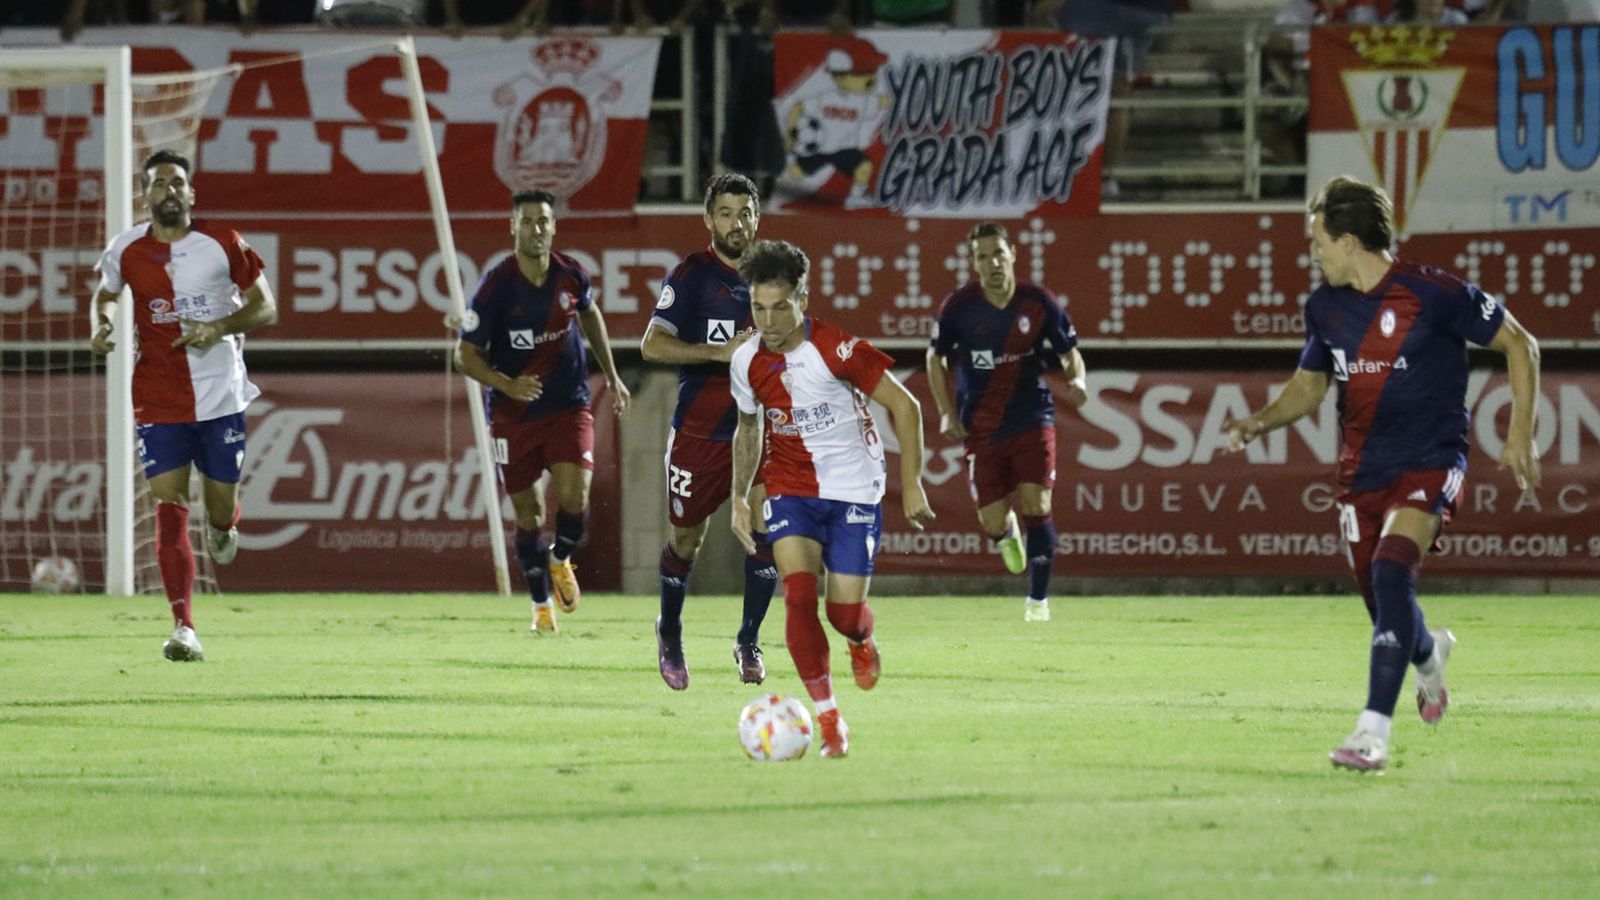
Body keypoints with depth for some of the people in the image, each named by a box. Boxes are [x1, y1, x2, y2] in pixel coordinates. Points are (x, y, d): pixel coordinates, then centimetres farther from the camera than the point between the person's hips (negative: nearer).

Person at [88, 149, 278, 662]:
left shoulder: (223, 245, -4)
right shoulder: (126, 251, 1)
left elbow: (265, 308, 0)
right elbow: (105, 294, 21)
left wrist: (219, 328, -17)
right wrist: (101, 327, -2)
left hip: (221, 394, 0)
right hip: (158, 402, 0)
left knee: (222, 506, 4)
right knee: (169, 506, -10)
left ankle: (222, 526, 46)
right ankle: (183, 628, -10)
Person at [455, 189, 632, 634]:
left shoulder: (571, 276, -5)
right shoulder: (495, 286, -15)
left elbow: (589, 314, 19)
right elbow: (466, 354, -9)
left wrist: (611, 377, 22)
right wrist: (508, 385, -26)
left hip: (568, 405, 1)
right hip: (513, 413, -1)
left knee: (573, 496, -17)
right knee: (528, 513, 4)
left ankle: (560, 559, 16)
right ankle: (542, 603, 23)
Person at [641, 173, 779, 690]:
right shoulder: (692, 275, -6)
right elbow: (653, 346, -15)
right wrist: (722, 352, -23)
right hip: (699, 431, -2)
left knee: (767, 532, -9)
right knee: (686, 539, 8)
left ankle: (749, 643, 5)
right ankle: (669, 636, 31)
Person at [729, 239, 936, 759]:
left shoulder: (835, 349, -19)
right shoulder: (747, 362, -3)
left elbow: (904, 406, -11)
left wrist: (911, 484, -11)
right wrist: (739, 498, 13)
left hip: (854, 492, -3)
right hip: (790, 491, 3)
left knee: (846, 613, -4)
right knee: (798, 594, -19)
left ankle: (861, 641, 37)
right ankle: (827, 719, -10)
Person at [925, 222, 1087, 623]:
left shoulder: (1039, 303, -8)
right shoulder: (959, 306, -8)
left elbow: (1069, 351, 5)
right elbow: (936, 357, 7)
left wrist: (1077, 380, -18)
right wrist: (947, 413, -1)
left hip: (1032, 420, -1)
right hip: (981, 426, 1)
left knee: (1035, 507, -13)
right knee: (992, 522, 0)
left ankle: (1038, 600, -2)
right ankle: (1008, 533, 40)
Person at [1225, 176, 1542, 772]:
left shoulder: (1434, 294, -14)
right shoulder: (1325, 307, 4)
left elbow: (1519, 345, -4)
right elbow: (1309, 386, 19)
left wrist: (1520, 433, -8)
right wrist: (1262, 422, -1)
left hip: (1429, 462, -6)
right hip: (1361, 471, 6)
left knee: (1391, 573, -26)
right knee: (1379, 597, 10)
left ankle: (1374, 730, -27)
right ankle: (1430, 656, 49)